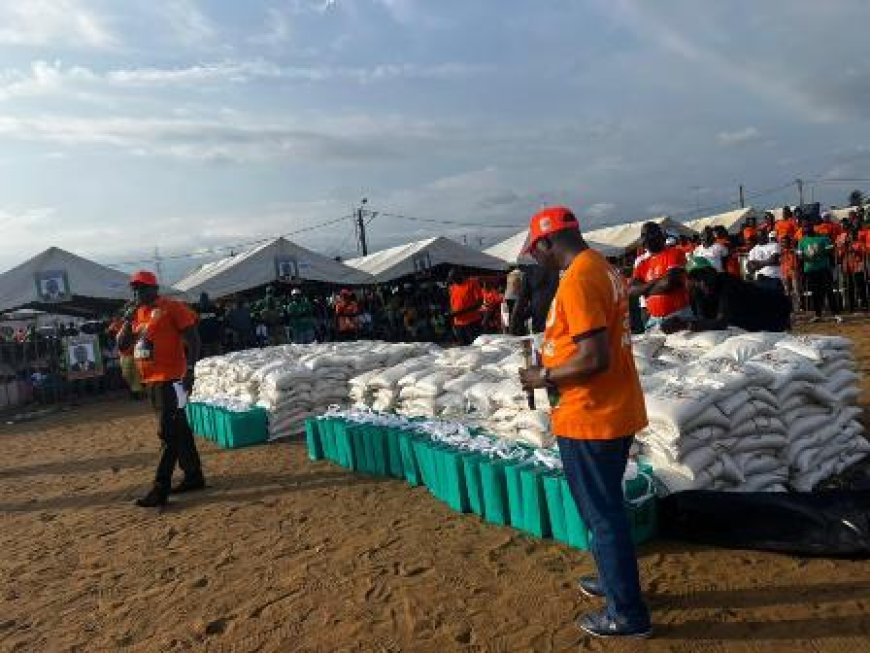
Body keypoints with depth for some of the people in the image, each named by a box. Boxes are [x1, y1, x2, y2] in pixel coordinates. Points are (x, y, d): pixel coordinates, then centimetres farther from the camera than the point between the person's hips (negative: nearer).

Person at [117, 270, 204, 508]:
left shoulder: (171, 308, -9)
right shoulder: (137, 313, 13)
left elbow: (192, 339, -12)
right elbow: (121, 345, 13)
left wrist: (189, 369, -19)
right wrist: (128, 321, -2)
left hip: (171, 379, -8)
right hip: (151, 380, 8)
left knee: (168, 433, -6)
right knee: (178, 429, 15)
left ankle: (160, 489, -4)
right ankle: (194, 476, 25)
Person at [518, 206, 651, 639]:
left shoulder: (576, 279, -21)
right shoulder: (602, 267, 9)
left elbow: (595, 358, -26)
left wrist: (545, 378, -13)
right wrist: (553, 361, 15)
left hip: (589, 416, -10)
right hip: (615, 409, 10)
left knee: (602, 514, 5)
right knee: (605, 506, 24)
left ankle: (628, 614, 20)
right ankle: (615, 580, 41)